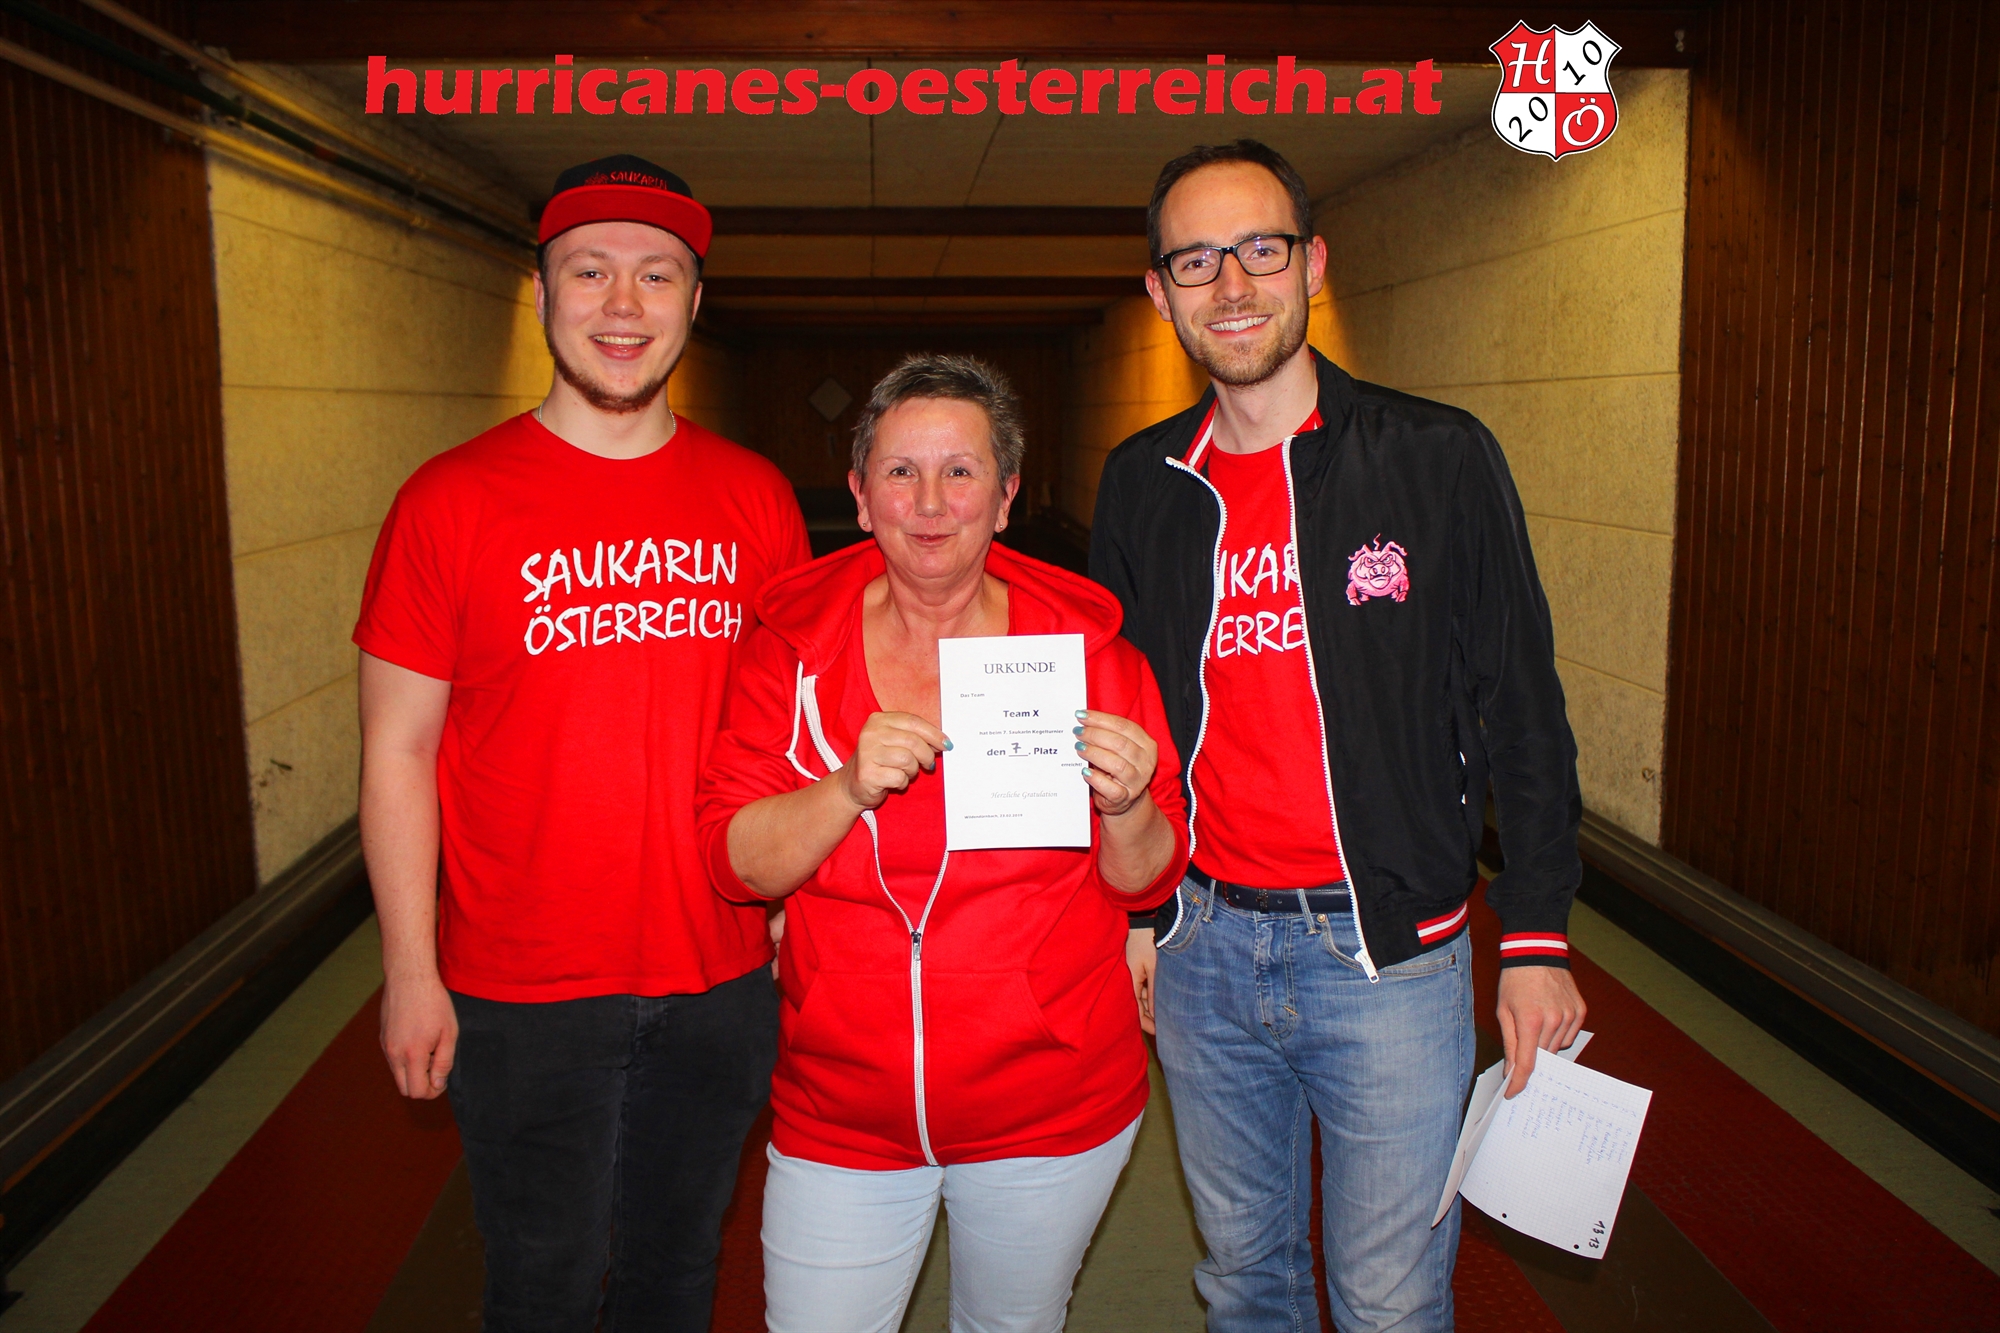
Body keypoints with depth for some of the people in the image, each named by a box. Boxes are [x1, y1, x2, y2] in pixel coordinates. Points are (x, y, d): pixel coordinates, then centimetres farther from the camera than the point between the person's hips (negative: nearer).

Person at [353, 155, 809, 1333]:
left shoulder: (755, 497, 1)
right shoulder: (452, 501, -8)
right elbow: (399, 752, -6)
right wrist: (411, 971, -6)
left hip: (723, 979, 3)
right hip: (526, 991, -2)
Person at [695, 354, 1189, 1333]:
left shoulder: (1084, 643, -7)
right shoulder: (794, 642, -5)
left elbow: (1149, 882, -2)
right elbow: (734, 862, -8)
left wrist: (1124, 809, -23)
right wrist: (850, 787, -25)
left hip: (1053, 1101, 0)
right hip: (839, 1111, 0)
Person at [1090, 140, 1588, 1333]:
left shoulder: (1438, 459, -6)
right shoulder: (1142, 485, 4)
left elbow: (1523, 711, -3)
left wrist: (1536, 936, -5)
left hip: (1389, 949, -3)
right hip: (1201, 945, 3)